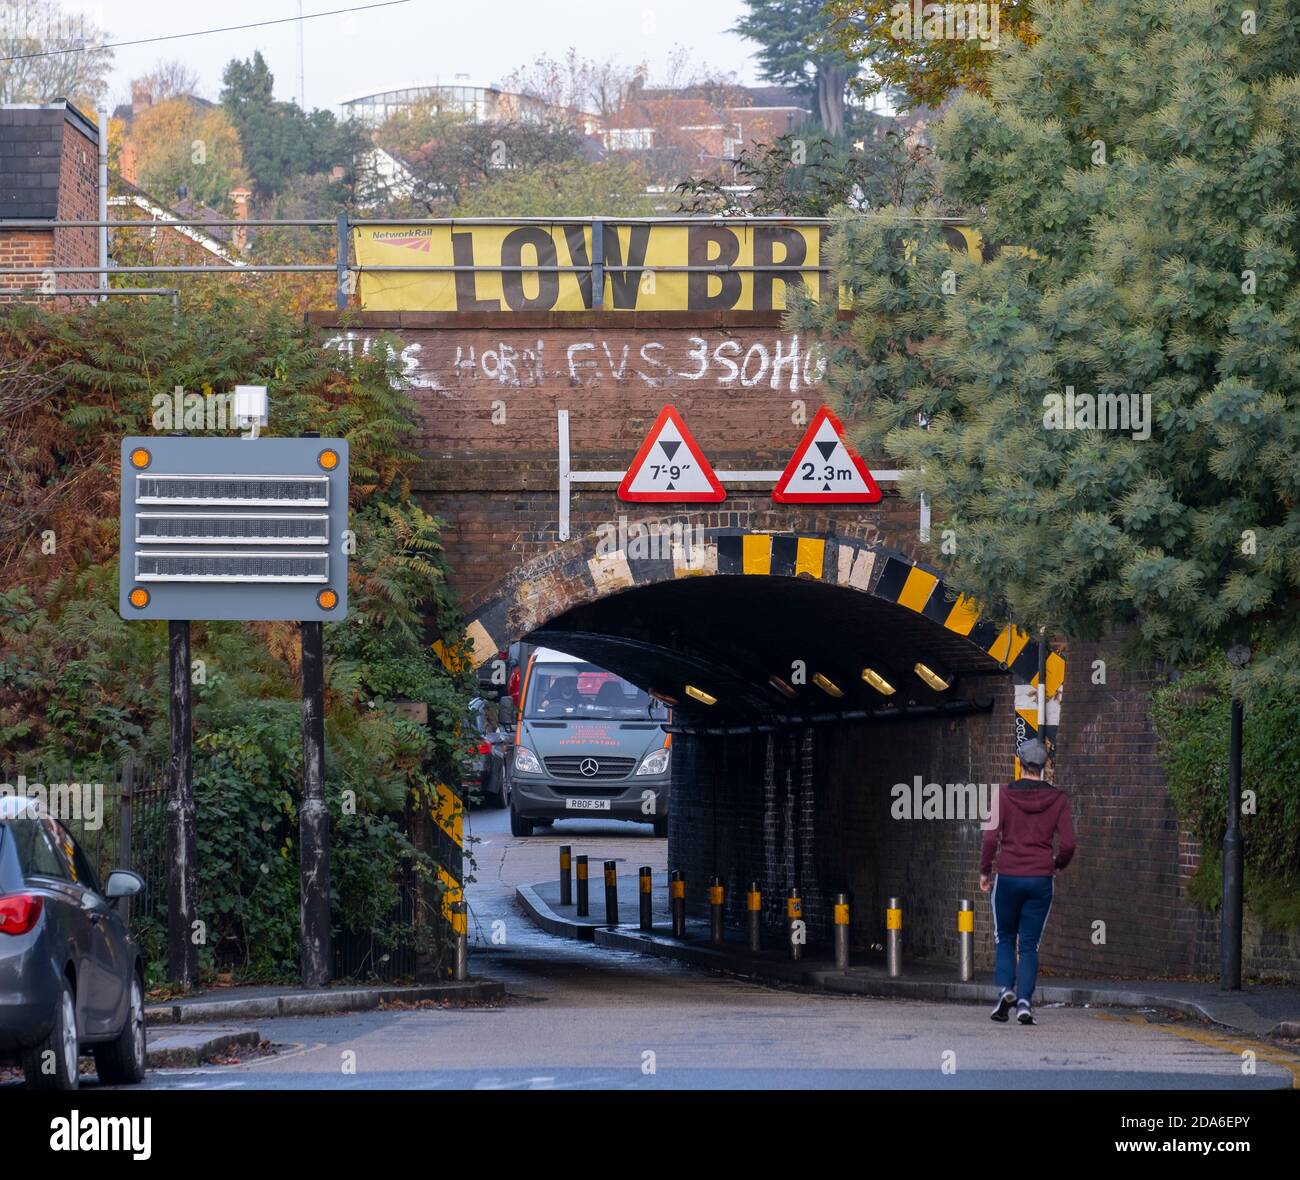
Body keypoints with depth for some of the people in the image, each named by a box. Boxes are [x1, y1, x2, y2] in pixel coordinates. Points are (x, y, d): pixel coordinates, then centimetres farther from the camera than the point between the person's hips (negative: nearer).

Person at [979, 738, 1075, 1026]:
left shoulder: (1004, 794, -4)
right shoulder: (1057, 799, 0)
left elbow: (991, 836, -8)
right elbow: (1068, 843, -3)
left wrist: (985, 871, 4)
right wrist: (1057, 865, 17)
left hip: (1008, 877, -1)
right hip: (1041, 879, 1)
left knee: (1005, 938, 16)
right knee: (1030, 945, 7)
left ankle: (1006, 989, -5)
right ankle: (1024, 1001, -6)